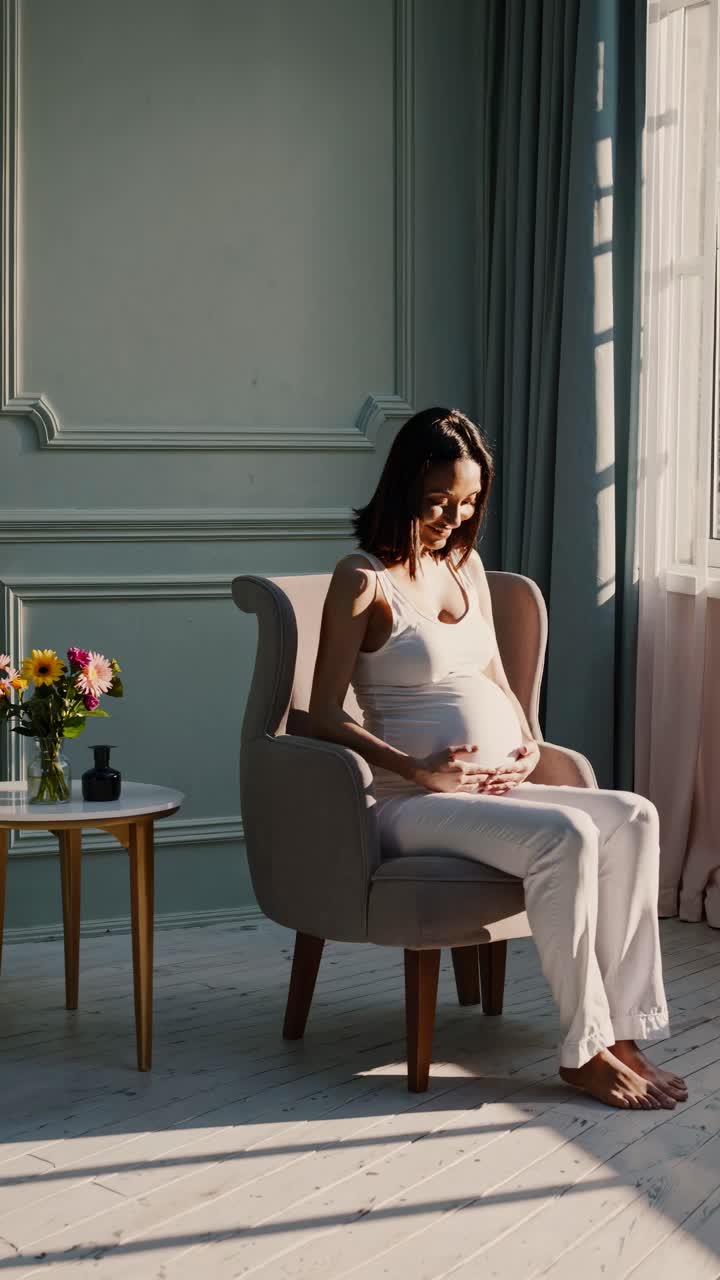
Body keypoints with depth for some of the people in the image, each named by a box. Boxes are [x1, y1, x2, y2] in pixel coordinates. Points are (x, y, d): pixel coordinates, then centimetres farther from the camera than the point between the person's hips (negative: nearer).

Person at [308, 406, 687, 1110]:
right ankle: (583, 1051, -20)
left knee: (633, 818, -17)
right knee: (564, 837, -31)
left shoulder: (466, 565, 17)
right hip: (414, 804, -7)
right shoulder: (363, 578, -5)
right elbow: (325, 716, -9)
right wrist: (422, 772, -16)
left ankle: (621, 1032, -17)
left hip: (495, 789, 7)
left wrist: (527, 742, 5)